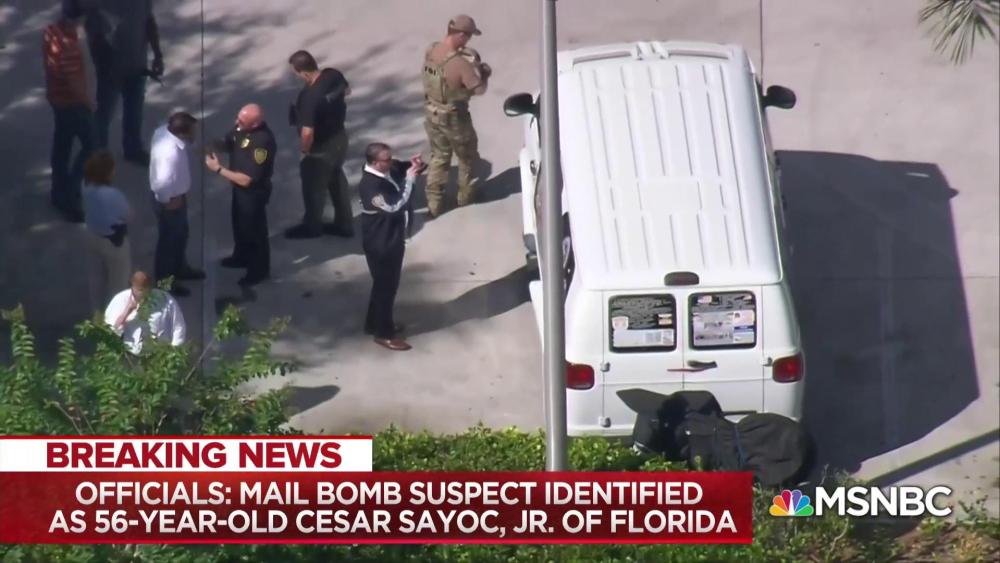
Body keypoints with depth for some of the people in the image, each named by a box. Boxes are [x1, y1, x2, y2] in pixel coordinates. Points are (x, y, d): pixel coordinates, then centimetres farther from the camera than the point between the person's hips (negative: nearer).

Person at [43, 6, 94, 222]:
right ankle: (69, 196, 7)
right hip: (73, 102, -9)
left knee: (61, 145, 21)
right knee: (91, 146, 6)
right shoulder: (68, 44, -33)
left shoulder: (51, 31, -4)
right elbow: (74, 82, -27)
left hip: (57, 97, 9)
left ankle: (60, 192, 35)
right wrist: (88, 102, -10)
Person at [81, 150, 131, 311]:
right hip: (113, 240, -8)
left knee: (98, 274, 26)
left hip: (94, 235, 8)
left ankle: (98, 308, 43)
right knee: (118, 279, 15)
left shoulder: (87, 186, -13)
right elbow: (127, 215, -19)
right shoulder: (111, 195, -36)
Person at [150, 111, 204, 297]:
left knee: (180, 233, 30)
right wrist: (169, 201, -22)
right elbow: (162, 184, -42)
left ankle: (179, 268, 53)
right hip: (171, 201, -9)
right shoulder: (170, 152, -40)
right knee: (169, 239, 13)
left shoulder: (164, 130, -12)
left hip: (175, 195, 9)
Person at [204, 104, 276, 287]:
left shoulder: (262, 143, -38)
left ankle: (259, 270, 35)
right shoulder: (243, 127, -13)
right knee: (239, 223, 28)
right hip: (239, 188, 8)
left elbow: (246, 180, -32)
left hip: (254, 192, -8)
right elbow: (228, 143, 6)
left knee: (254, 229, 13)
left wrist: (218, 169, -26)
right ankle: (242, 256, 52)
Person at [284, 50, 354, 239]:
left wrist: (304, 150, -15)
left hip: (321, 148, -8)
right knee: (337, 181, 26)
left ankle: (312, 227, 40)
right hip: (340, 137, 8)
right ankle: (344, 224, 41)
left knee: (314, 188, 17)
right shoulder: (334, 74, -13)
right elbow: (347, 90, 11)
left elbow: (307, 133, -35)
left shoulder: (309, 96, -36)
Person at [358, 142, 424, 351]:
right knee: (385, 286, 6)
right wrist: (410, 178, -30)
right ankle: (384, 333, 21)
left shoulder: (387, 170, -4)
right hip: (380, 244, -9)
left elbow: (401, 169, 14)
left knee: (388, 283, 23)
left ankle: (375, 323, 40)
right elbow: (395, 205, -35)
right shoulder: (370, 185, -31)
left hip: (392, 239, 9)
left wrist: (413, 166, -11)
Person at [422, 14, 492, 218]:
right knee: (467, 156, 20)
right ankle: (465, 195, 38)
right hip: (453, 117, -6)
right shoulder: (460, 63, -30)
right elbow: (479, 89, -21)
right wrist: (484, 73, -3)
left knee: (438, 157, 21)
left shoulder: (430, 51, -8)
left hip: (431, 113, 6)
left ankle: (434, 204, 22)